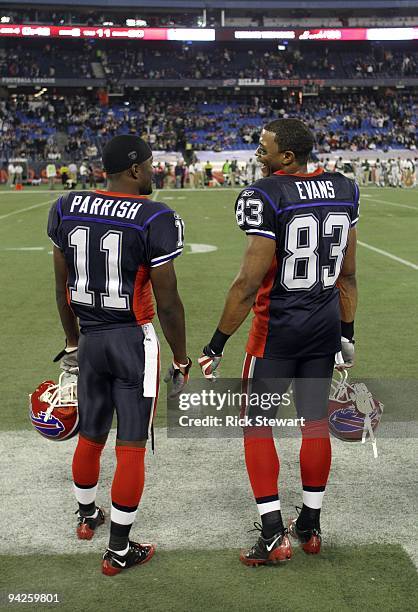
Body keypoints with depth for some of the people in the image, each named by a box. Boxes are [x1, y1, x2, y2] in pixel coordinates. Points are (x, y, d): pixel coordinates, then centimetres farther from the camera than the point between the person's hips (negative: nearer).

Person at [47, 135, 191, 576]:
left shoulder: (67, 209, 1)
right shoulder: (154, 219, -15)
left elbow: (63, 287, 9)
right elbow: (167, 302, -12)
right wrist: (181, 362, 0)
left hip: (89, 339, 6)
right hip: (133, 340, -5)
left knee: (90, 436, 24)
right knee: (131, 448, 6)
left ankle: (86, 516, 46)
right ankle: (119, 552, 17)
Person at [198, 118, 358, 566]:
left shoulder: (265, 196, -18)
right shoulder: (343, 190, 3)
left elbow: (249, 284, -20)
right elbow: (348, 275, 8)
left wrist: (216, 346, -12)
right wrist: (346, 333, 18)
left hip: (277, 328, -6)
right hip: (325, 327, 6)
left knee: (257, 426, 8)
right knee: (315, 423, 16)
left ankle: (274, 534, 9)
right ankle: (310, 525, 28)